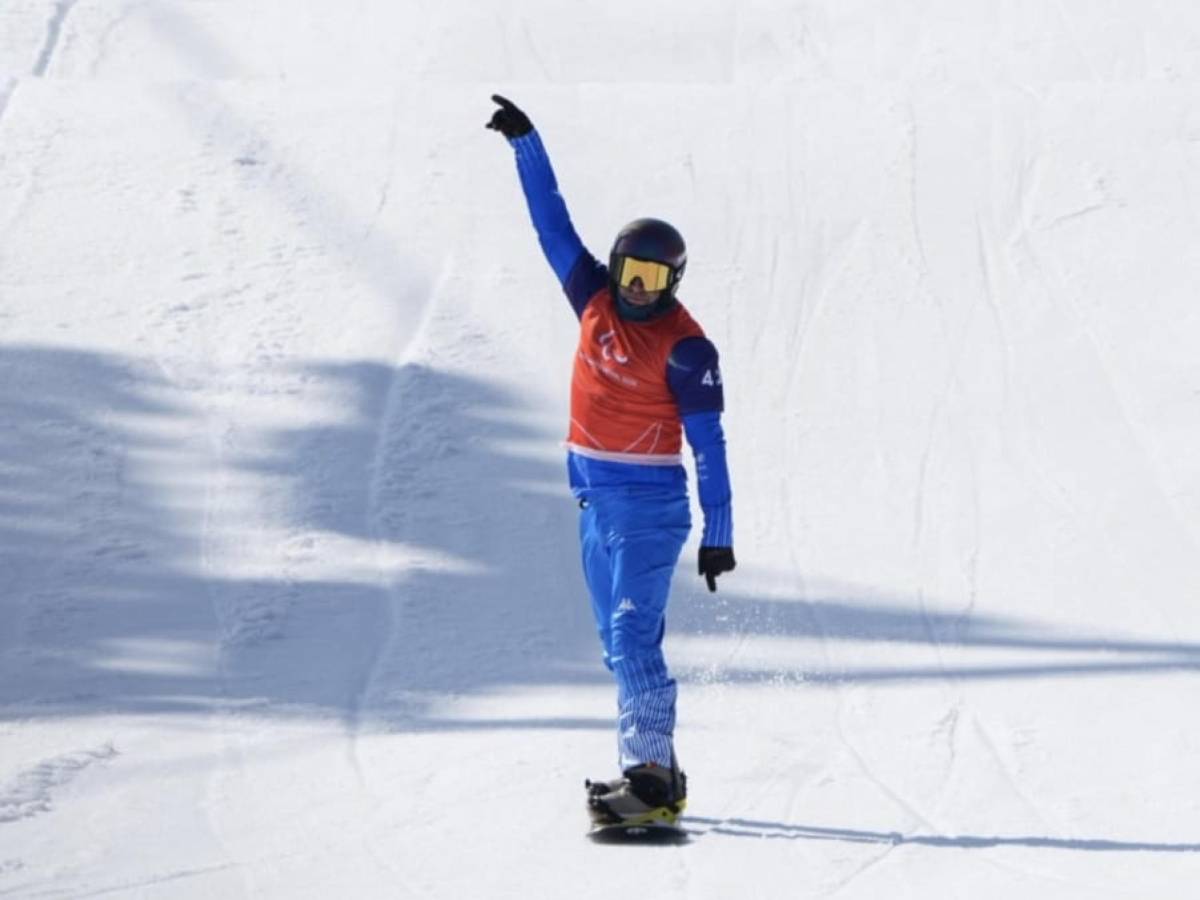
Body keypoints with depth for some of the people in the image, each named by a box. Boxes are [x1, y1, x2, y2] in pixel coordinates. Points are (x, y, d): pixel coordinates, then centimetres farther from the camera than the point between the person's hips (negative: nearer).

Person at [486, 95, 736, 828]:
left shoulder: (686, 348, -12)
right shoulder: (595, 300, 5)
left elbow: (709, 447, -12)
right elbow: (553, 221, 11)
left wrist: (719, 536, -14)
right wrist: (526, 142, 10)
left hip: (649, 505, -7)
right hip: (595, 500, 7)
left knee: (632, 636, -16)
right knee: (623, 642, 10)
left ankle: (651, 777, -20)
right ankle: (654, 772, 15)